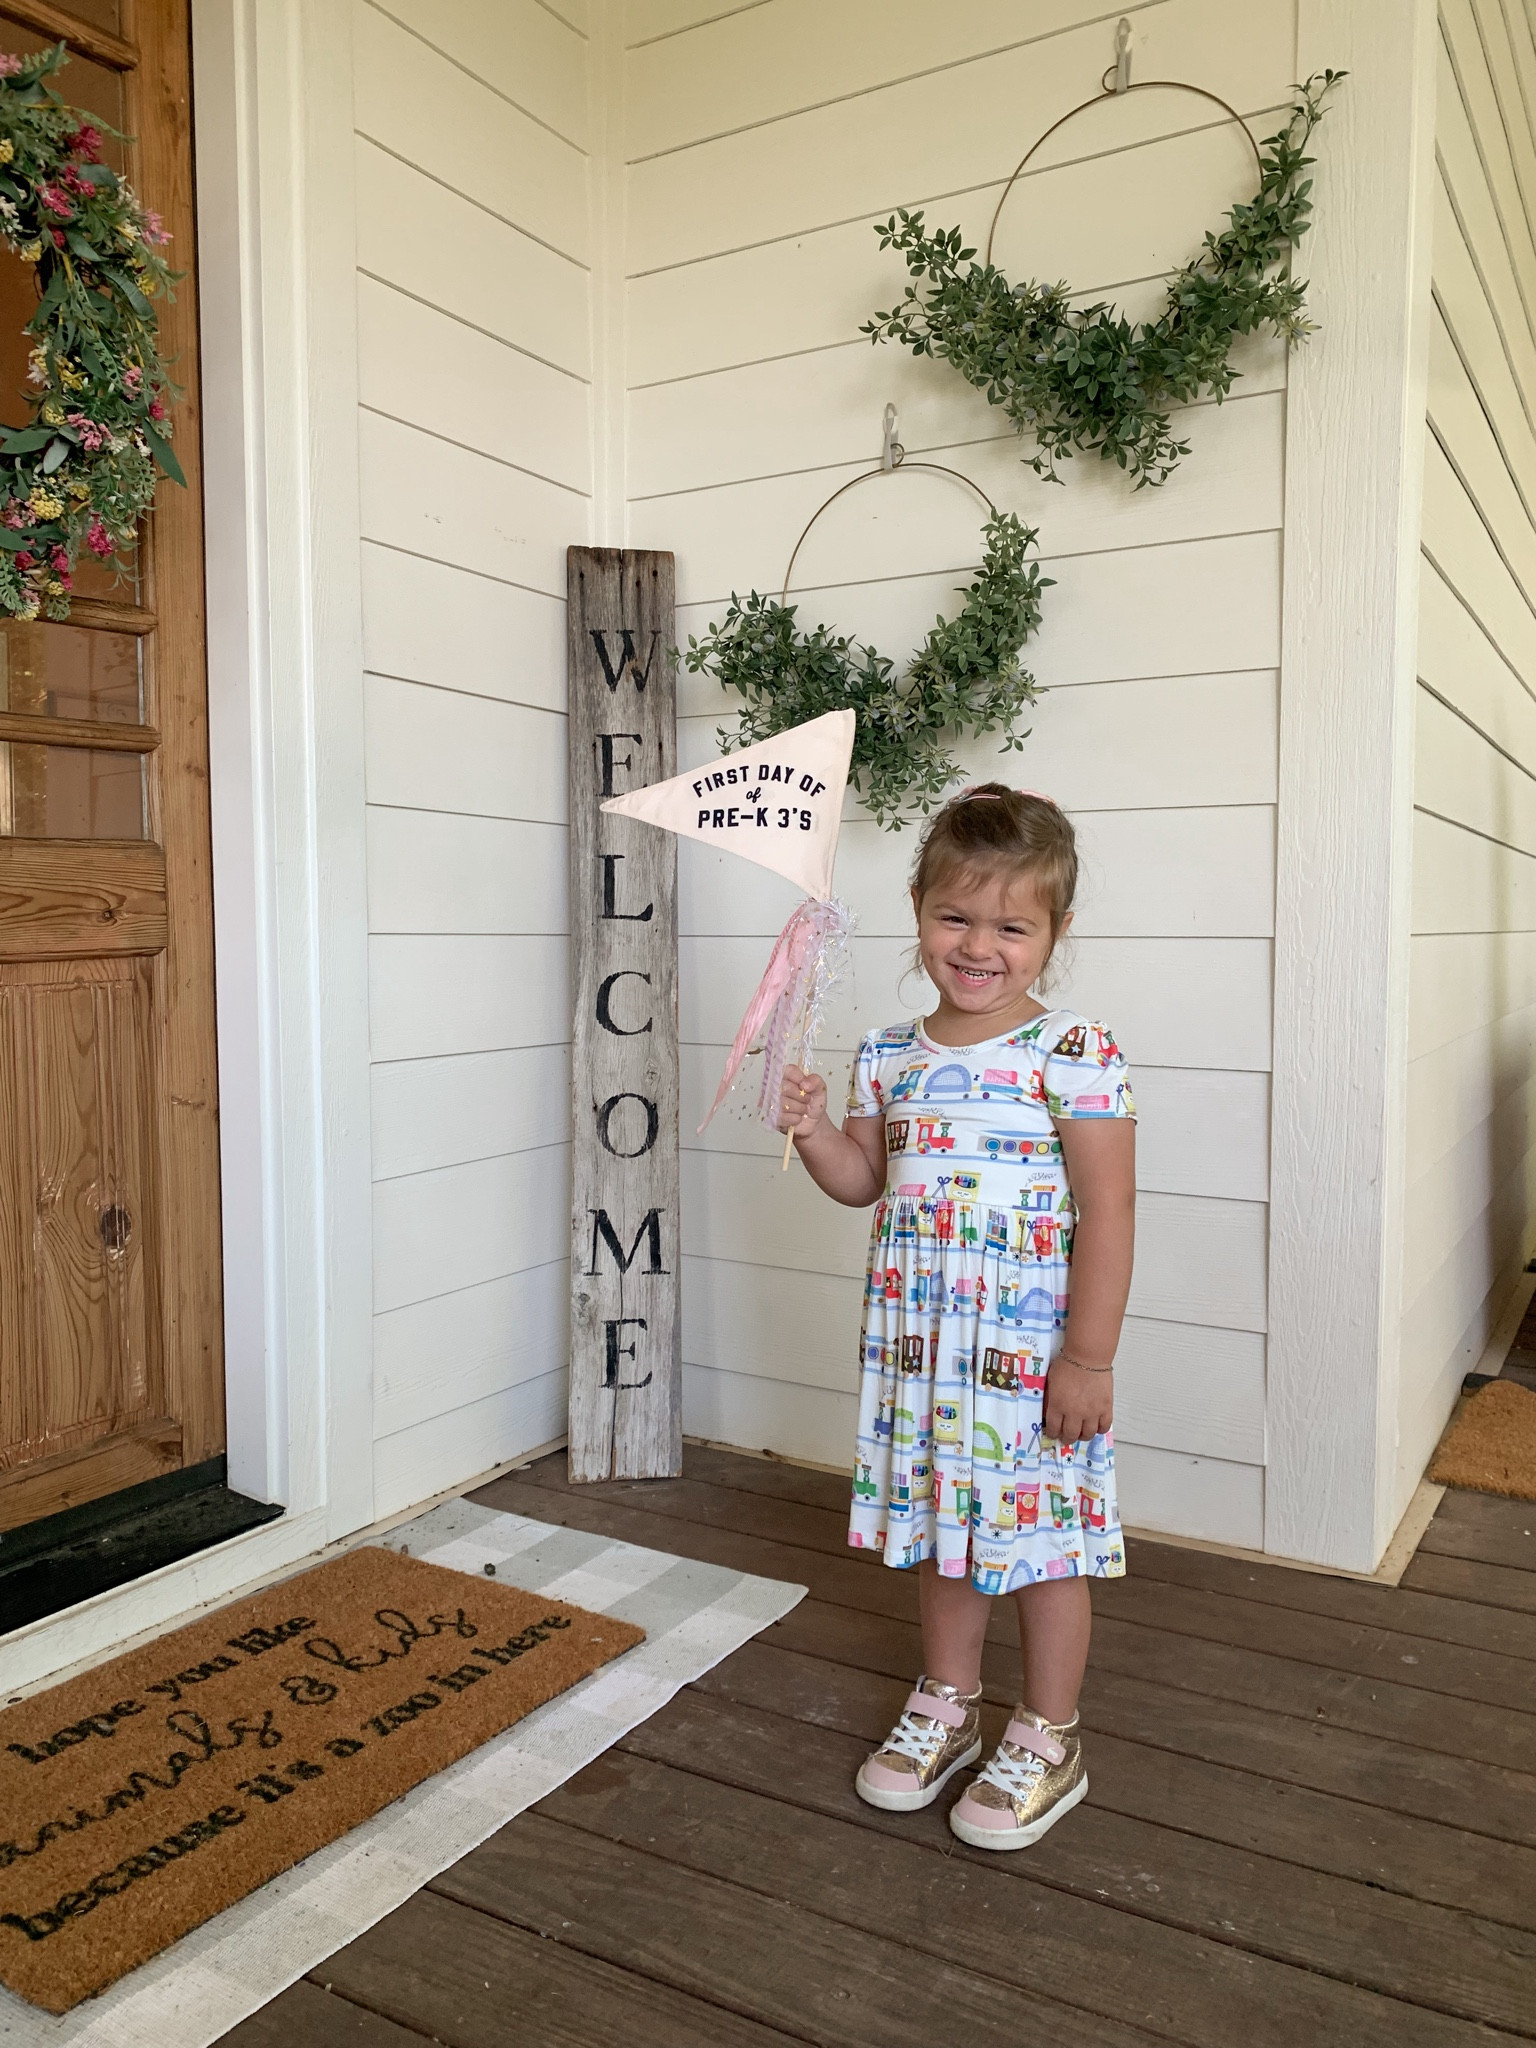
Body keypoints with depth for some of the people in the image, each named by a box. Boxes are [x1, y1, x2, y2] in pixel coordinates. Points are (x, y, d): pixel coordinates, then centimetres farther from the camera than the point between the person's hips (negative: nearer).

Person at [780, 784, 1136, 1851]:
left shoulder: (1075, 1055, -14)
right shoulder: (892, 1055, 3)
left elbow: (1107, 1211, -15)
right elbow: (864, 1180, 12)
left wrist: (1089, 1358, -15)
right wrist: (812, 1128, -8)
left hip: (1035, 1357, -5)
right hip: (919, 1344, 6)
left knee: (1038, 1535, 9)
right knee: (941, 1525, 20)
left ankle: (1049, 1738, 31)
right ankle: (947, 1705, 41)